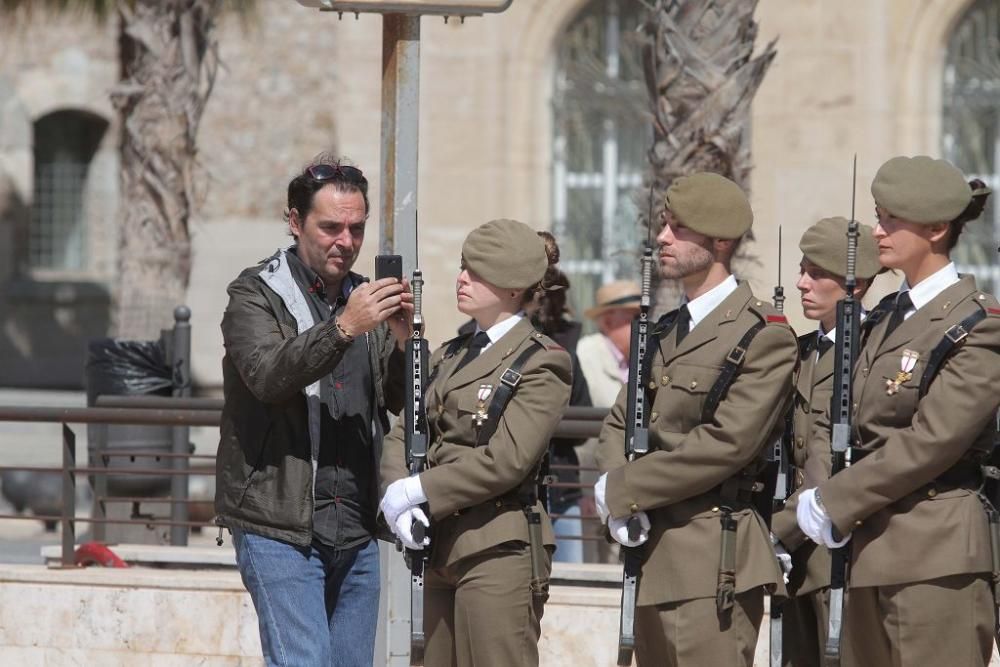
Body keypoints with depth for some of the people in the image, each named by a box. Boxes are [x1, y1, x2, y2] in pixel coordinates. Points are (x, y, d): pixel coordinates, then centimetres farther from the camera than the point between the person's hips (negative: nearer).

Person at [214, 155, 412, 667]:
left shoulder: (365, 298, 16)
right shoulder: (257, 294, -1)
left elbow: (401, 403, 10)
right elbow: (267, 375, -19)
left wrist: (403, 341, -9)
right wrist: (343, 328, -30)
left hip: (355, 532, 6)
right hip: (281, 529, -6)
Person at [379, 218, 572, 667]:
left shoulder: (540, 362, -7)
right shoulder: (449, 356, 18)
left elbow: (507, 460, -17)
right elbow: (401, 436, 12)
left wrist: (418, 492, -14)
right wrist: (397, 498, -9)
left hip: (499, 550, -8)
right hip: (440, 547, 8)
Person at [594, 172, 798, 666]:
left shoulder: (764, 337, -9)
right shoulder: (663, 334, 17)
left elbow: (726, 443, -18)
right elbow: (617, 425, 16)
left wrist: (623, 491, -13)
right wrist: (621, 505, -5)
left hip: (712, 558, -8)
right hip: (653, 553, 8)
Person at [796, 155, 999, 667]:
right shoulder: (884, 319, 16)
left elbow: (931, 441, -17)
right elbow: (832, 420, 17)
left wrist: (833, 502, -14)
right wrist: (817, 494, -3)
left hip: (935, 554, -8)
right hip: (868, 552, 8)